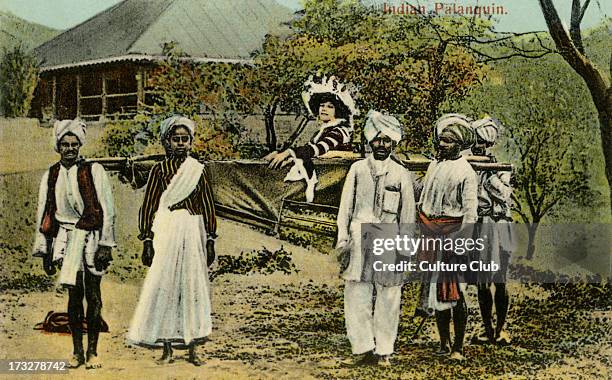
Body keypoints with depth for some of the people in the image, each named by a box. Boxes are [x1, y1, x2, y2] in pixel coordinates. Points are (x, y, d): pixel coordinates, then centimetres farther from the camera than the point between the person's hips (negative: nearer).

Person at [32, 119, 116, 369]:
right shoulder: (50, 176, 8)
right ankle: (77, 351, 13)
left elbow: (107, 210, -4)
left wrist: (105, 244, -9)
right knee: (74, 295, 4)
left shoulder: (93, 171, -2)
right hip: (67, 238, 3)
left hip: (91, 237, -3)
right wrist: (45, 250, 10)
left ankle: (92, 351, 7)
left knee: (93, 295, -2)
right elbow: (43, 215, 13)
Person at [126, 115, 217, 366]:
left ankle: (192, 349, 11)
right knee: (164, 288, -2)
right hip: (166, 233, -1)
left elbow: (208, 206, 7)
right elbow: (149, 206, 2)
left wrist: (210, 240, 3)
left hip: (193, 233, 1)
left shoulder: (198, 170, 6)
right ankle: (167, 350, 7)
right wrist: (147, 241, -3)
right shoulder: (159, 170, 2)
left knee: (193, 287, 3)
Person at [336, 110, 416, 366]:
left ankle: (383, 350, 13)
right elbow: (346, 205, 10)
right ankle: (363, 348, 6)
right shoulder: (357, 169, 9)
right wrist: (343, 237, 3)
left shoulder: (401, 174, 7)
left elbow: (408, 213, 8)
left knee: (388, 297, 3)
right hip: (359, 238, 1)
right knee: (356, 296, -2)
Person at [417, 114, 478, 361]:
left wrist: (460, 242, -18)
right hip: (431, 235, 6)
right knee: (435, 290, 9)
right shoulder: (434, 165, 13)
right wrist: (420, 235, 14)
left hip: (451, 235, -6)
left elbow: (470, 213, -11)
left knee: (454, 292, -6)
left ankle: (458, 347, 1)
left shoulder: (466, 172, -6)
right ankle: (444, 344, 18)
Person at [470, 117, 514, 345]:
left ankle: (500, 329, 10)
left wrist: (488, 175, -14)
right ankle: (487, 329, 15)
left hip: (497, 226, -2)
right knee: (481, 281, 6)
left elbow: (504, 194, -11)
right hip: (476, 226, 2)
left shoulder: (501, 167, 2)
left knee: (499, 281, 0)